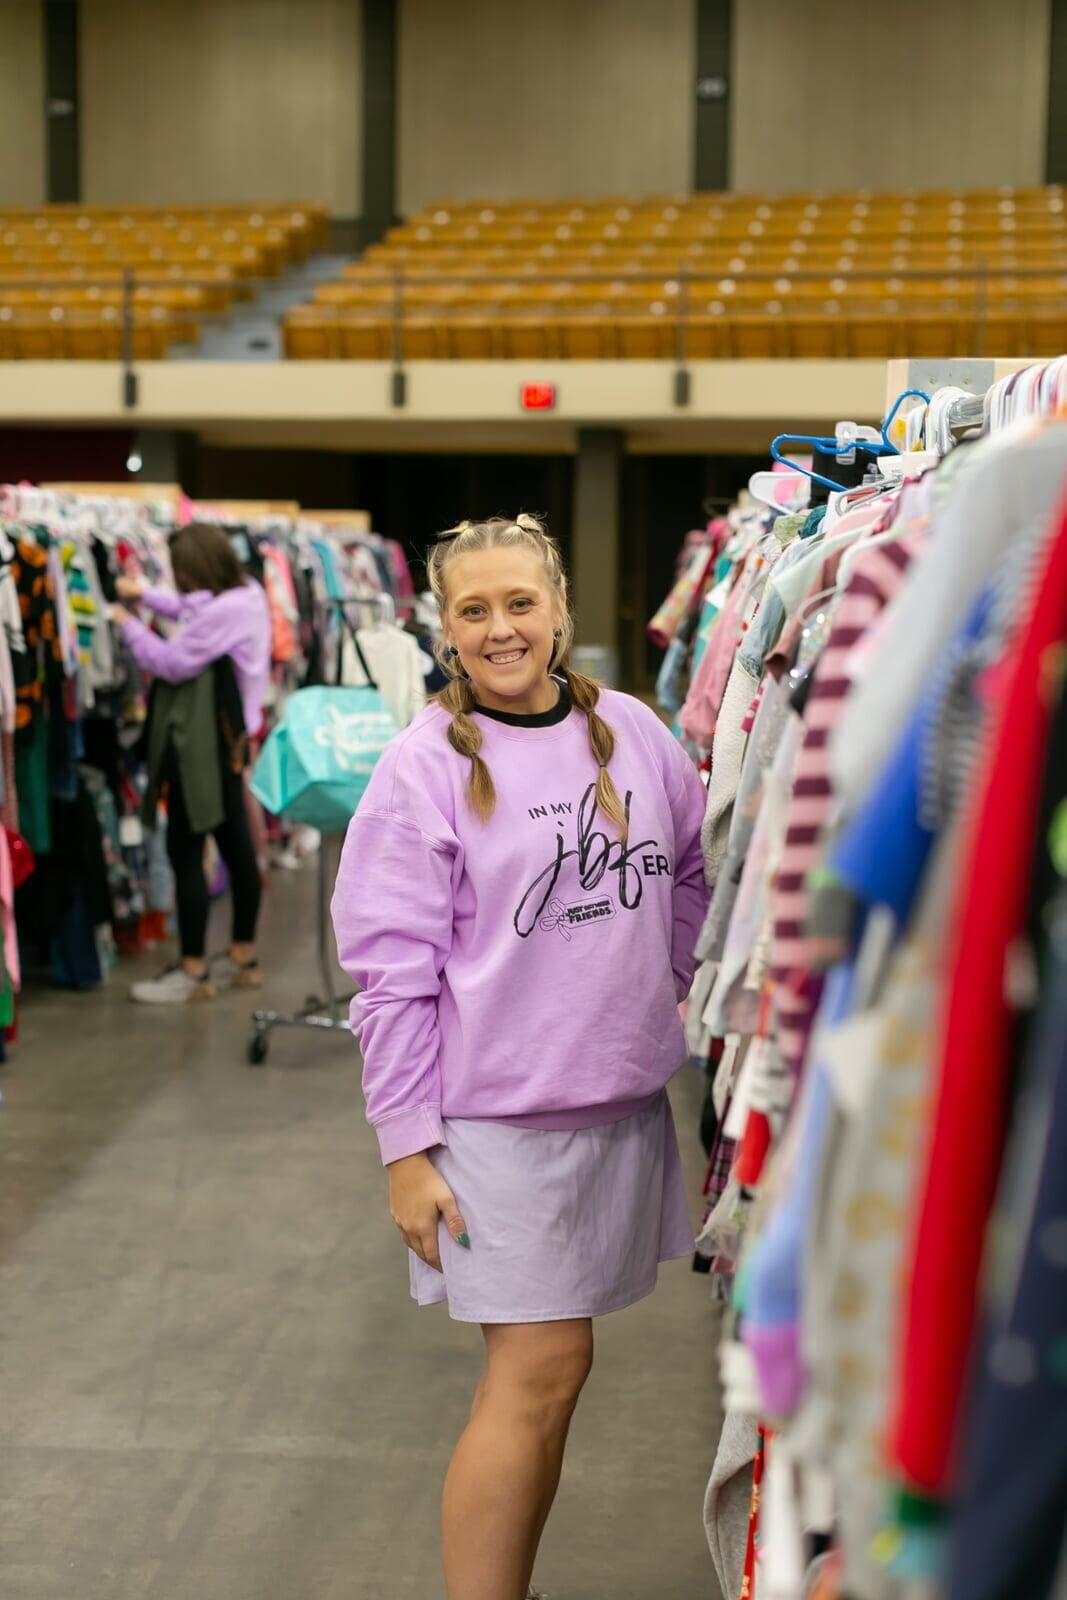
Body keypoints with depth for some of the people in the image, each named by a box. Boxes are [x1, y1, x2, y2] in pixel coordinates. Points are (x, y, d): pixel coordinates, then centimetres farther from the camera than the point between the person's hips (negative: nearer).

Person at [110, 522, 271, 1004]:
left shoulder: (222, 612, -23)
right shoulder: (245, 594, 8)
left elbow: (172, 662, -18)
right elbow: (191, 610, 26)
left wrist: (129, 625, -5)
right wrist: (144, 595, 17)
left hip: (201, 744, -11)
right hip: (226, 738, 11)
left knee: (185, 852, -4)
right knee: (236, 845, 14)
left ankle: (193, 972, 1)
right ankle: (244, 957, 24)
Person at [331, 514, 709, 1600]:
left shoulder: (632, 733, 3)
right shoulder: (424, 766, -10)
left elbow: (692, 874, 20)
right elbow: (392, 971, -10)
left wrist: (673, 982, 11)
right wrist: (405, 1148, -12)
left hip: (624, 1096, 5)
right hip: (496, 1113, -5)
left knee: (544, 1369, 14)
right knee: (540, 1372, -4)